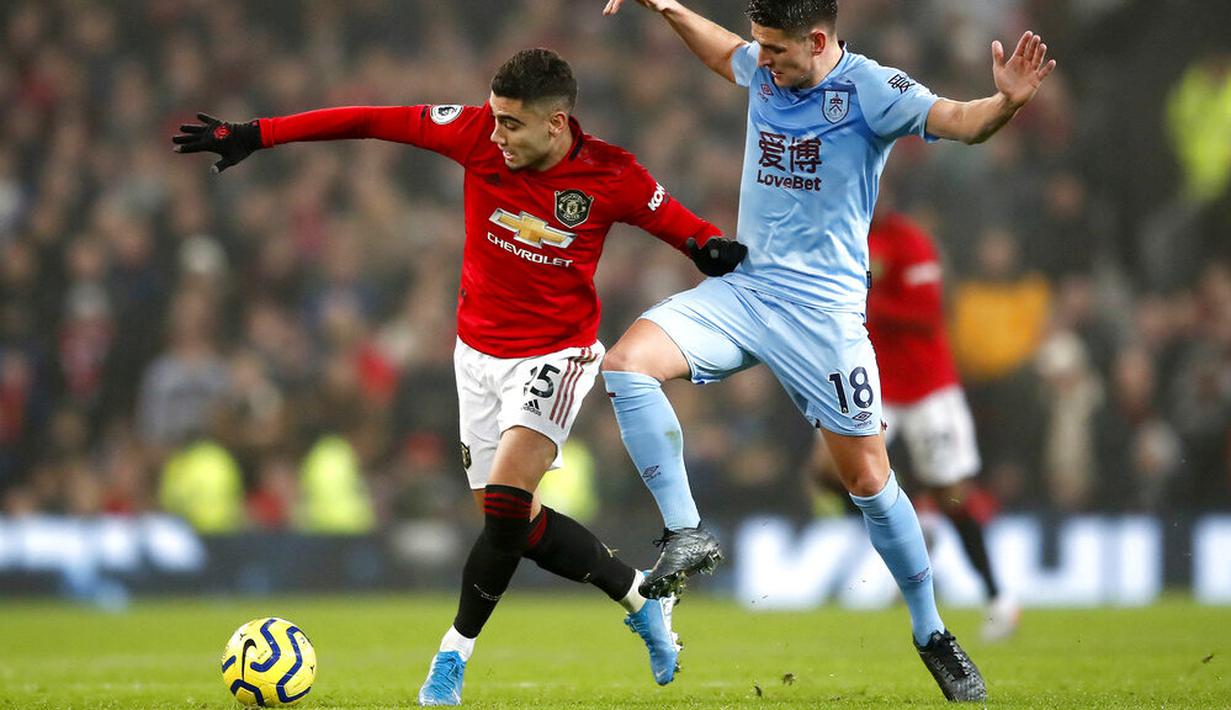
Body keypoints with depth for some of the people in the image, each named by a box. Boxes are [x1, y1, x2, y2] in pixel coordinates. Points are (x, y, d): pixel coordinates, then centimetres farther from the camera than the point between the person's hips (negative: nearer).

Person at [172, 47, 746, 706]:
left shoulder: (611, 177, -17)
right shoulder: (478, 134, -14)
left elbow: (674, 220, 0)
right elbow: (371, 120, -11)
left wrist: (712, 247, -24)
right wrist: (255, 134, -12)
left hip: (555, 355, -4)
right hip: (479, 352, 4)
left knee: (506, 504, -21)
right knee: (514, 524, 7)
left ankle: (453, 656, -4)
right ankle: (639, 597, 29)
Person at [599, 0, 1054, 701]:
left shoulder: (869, 89, -12)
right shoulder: (763, 70, 5)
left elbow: (957, 120, -28)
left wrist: (1007, 102, -47)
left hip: (823, 307, -5)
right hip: (741, 288, 5)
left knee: (870, 478, -4)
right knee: (627, 362, -18)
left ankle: (932, 632, 13)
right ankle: (685, 534, -8)